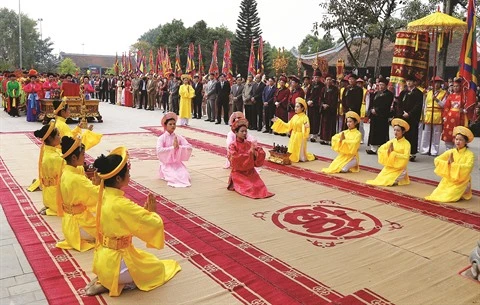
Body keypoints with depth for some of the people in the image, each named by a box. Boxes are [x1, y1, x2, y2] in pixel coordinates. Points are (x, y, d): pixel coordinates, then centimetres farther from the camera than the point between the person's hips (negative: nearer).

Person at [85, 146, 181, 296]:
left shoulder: (104, 196, -1)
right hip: (115, 262, -8)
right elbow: (155, 224, -24)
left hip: (104, 258, 8)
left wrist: (145, 211, 0)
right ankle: (110, 283, 2)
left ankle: (104, 279, 12)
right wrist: (152, 212, -4)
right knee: (159, 268, 12)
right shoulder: (121, 205, -28)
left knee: (149, 261, 26)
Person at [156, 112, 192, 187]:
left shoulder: (178, 137, 2)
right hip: (166, 164, -3)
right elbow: (159, 151, -22)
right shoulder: (161, 138, -7)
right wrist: (173, 147, -23)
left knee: (185, 176, -19)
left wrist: (179, 147, -21)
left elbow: (189, 147, -5)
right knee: (173, 177, -27)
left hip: (177, 163, 3)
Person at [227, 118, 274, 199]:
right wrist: (249, 152, -21)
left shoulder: (250, 144, 3)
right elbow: (235, 160, -22)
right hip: (239, 173, -5)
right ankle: (236, 185, 5)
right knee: (249, 188, -22)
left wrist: (255, 151, -23)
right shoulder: (233, 146, -8)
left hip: (251, 172, 5)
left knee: (259, 186, -12)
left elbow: (262, 155, 0)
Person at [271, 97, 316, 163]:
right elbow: (288, 126, 12)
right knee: (292, 152, 7)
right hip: (293, 137, 6)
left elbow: (306, 128, -19)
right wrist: (278, 121, 12)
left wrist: (306, 127, -43)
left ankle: (311, 156, 22)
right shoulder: (294, 117, 7)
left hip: (300, 137, -6)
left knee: (300, 156, -1)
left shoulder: (305, 117, -12)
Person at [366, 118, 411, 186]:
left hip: (399, 169, -5)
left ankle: (400, 178, 8)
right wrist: (388, 151, -15)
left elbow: (406, 157, -20)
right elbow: (380, 149, 3)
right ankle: (395, 178, 15)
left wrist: (394, 154, -18)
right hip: (389, 167, 5)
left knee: (390, 181, -22)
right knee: (380, 179, -9)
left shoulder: (406, 143, -10)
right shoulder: (392, 141, 4)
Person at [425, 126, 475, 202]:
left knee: (449, 197, -21)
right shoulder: (450, 152, 2)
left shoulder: (469, 154, -10)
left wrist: (453, 163, -22)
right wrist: (447, 163, -22)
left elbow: (468, 167, -25)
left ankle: (460, 193, 11)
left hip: (461, 182, -4)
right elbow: (437, 160, -5)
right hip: (448, 180, 4)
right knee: (436, 194, -9)